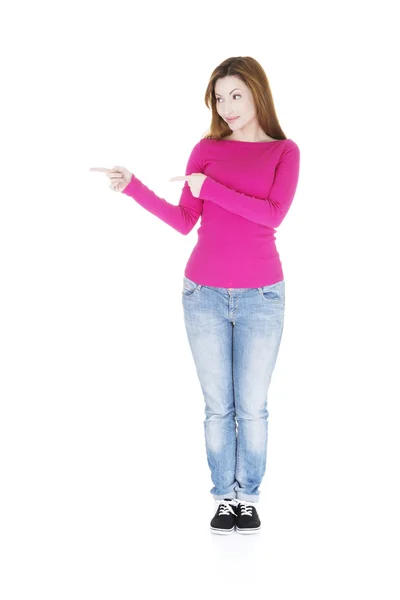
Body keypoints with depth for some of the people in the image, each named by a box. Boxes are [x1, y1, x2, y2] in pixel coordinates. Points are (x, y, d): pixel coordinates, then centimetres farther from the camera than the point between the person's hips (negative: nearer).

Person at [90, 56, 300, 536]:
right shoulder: (207, 149, 7)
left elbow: (273, 214, -13)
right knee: (217, 405, 5)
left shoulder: (284, 152, 2)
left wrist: (210, 188, -15)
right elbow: (184, 222, 2)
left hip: (261, 296, -1)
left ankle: (248, 497, 16)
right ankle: (224, 497, 15)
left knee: (252, 406, 3)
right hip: (205, 293, 1)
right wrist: (133, 188, -8)